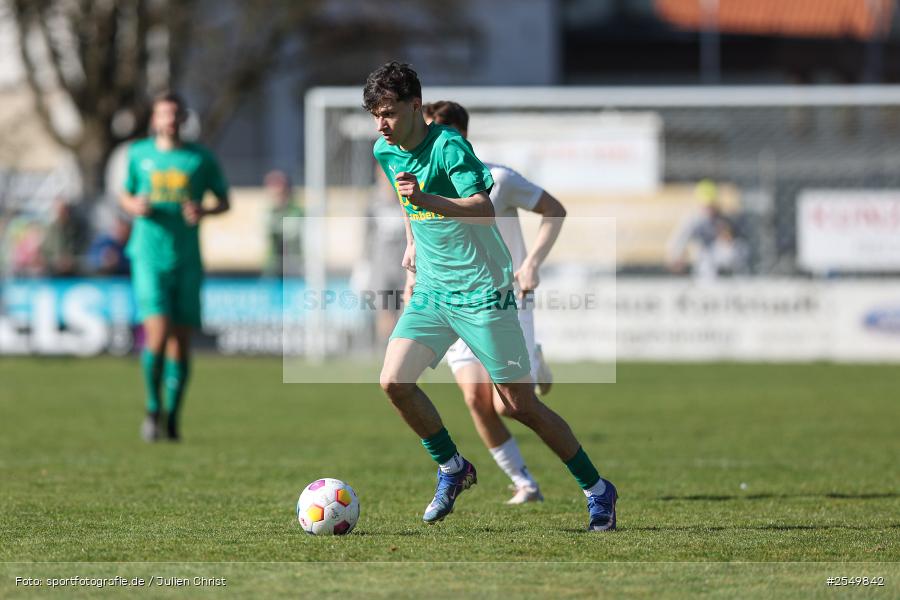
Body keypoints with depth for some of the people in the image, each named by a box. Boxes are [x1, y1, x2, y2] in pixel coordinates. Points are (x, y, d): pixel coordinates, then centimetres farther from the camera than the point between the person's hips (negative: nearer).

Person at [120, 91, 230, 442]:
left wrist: (204, 212, -10)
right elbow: (126, 196, 20)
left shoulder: (201, 158, 5)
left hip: (187, 259, 1)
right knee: (158, 331, -16)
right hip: (149, 257, -1)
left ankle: (173, 416, 13)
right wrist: (135, 207, -4)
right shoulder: (139, 154, 8)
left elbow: (224, 201, 12)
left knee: (181, 339, 1)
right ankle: (152, 408, 0)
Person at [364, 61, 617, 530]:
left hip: (482, 292, -7)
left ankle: (596, 489, 12)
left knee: (521, 405, -4)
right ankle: (452, 469, 11)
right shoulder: (385, 152, 4)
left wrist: (426, 200, -45)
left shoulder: (448, 146, -19)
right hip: (431, 291, 7)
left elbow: (484, 208, -33)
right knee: (393, 381, -11)